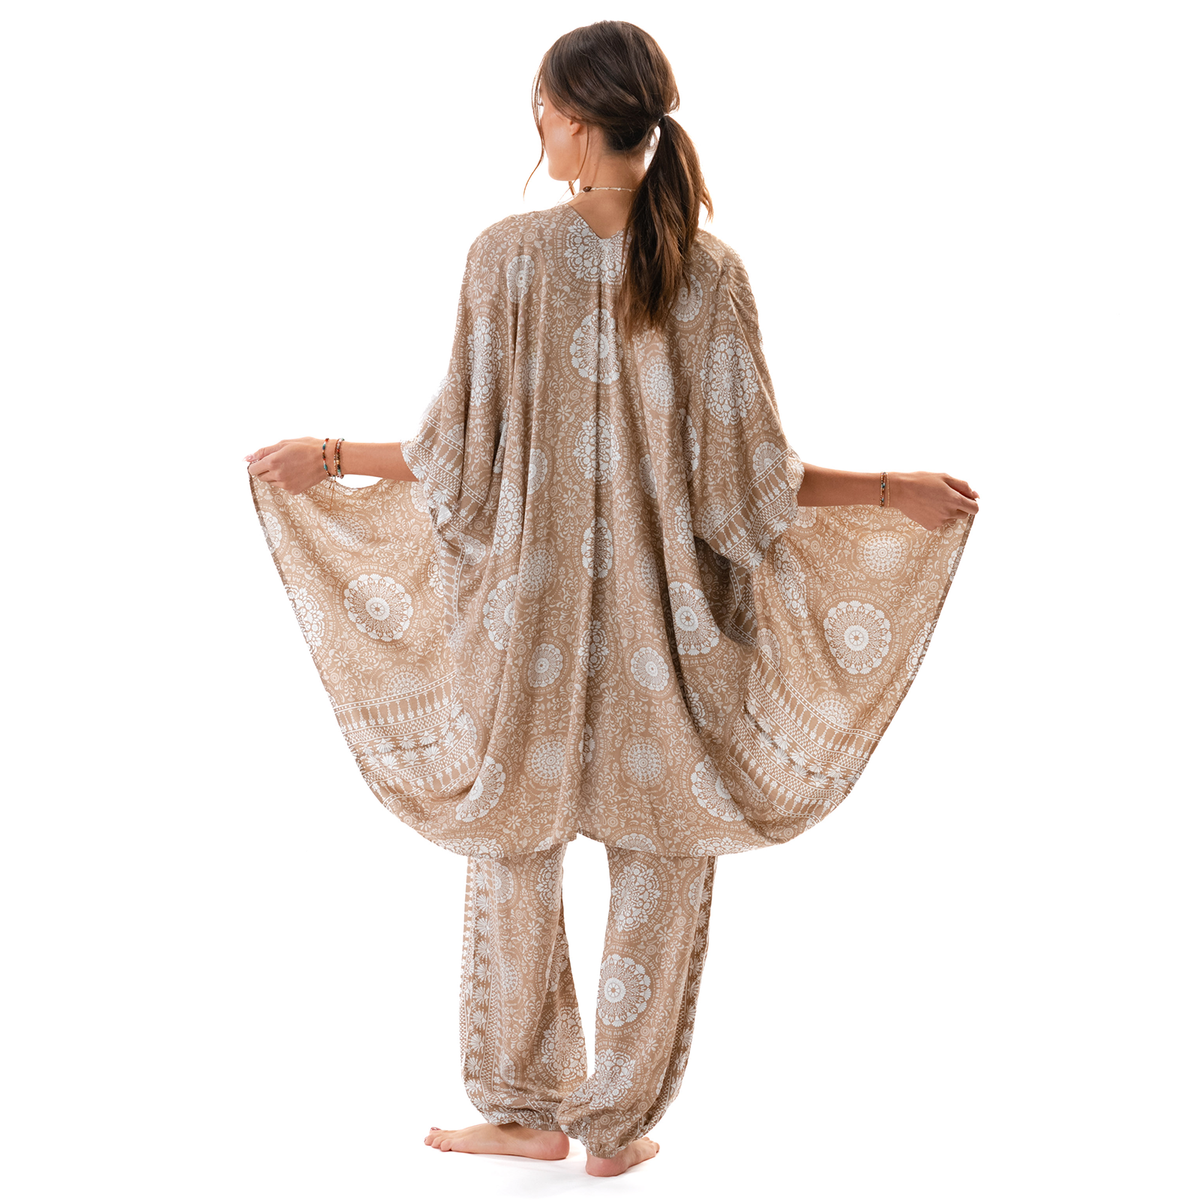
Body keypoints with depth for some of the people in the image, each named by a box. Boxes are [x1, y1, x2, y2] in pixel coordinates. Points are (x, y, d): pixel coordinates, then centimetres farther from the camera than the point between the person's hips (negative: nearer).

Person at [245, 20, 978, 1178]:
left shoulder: (508, 254, -10)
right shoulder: (709, 271, -9)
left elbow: (459, 457, -7)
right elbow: (744, 480, -9)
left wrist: (324, 460, 9)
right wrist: (897, 492, 4)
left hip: (531, 612, 0)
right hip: (666, 624, 0)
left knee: (514, 850, 18)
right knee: (661, 869, 14)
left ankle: (524, 1107, 28)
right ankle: (619, 1123, 24)